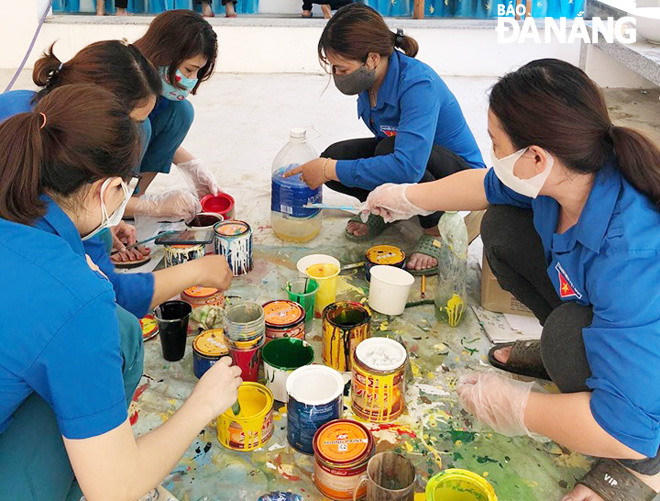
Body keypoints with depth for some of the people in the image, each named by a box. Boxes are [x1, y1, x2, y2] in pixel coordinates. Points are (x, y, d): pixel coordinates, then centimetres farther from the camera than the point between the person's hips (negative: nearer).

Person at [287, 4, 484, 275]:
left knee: (388, 149, -37)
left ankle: (436, 231, -13)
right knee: (334, 156, -15)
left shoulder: (418, 84, -34)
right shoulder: (371, 78, -10)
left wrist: (331, 170, -39)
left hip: (460, 172, -7)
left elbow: (407, 166, -46)